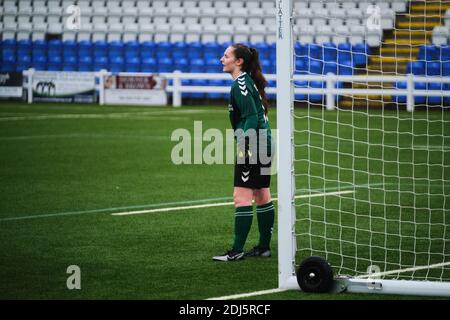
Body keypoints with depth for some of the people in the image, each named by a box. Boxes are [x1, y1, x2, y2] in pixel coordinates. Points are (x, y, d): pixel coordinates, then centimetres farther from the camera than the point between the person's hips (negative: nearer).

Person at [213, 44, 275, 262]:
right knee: (262, 196, 13)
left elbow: (252, 117, -20)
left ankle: (237, 250, -9)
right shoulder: (248, 81, 15)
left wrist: (244, 145, -22)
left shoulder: (241, 83, -13)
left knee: (242, 197, -9)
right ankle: (264, 247, 19)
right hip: (264, 144, 10)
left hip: (252, 145, -10)